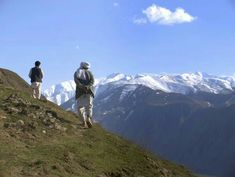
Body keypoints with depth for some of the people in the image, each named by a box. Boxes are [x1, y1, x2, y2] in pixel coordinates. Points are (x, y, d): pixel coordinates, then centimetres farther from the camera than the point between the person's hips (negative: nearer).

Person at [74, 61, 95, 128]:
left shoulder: (76, 73, 17)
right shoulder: (89, 73, 17)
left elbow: (76, 80, -4)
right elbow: (92, 80, -2)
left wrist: (82, 87, -15)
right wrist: (88, 86, -15)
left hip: (80, 91, 0)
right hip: (89, 91, 0)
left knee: (80, 107, 4)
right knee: (89, 105, 0)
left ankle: (84, 120, -14)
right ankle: (88, 118, -25)